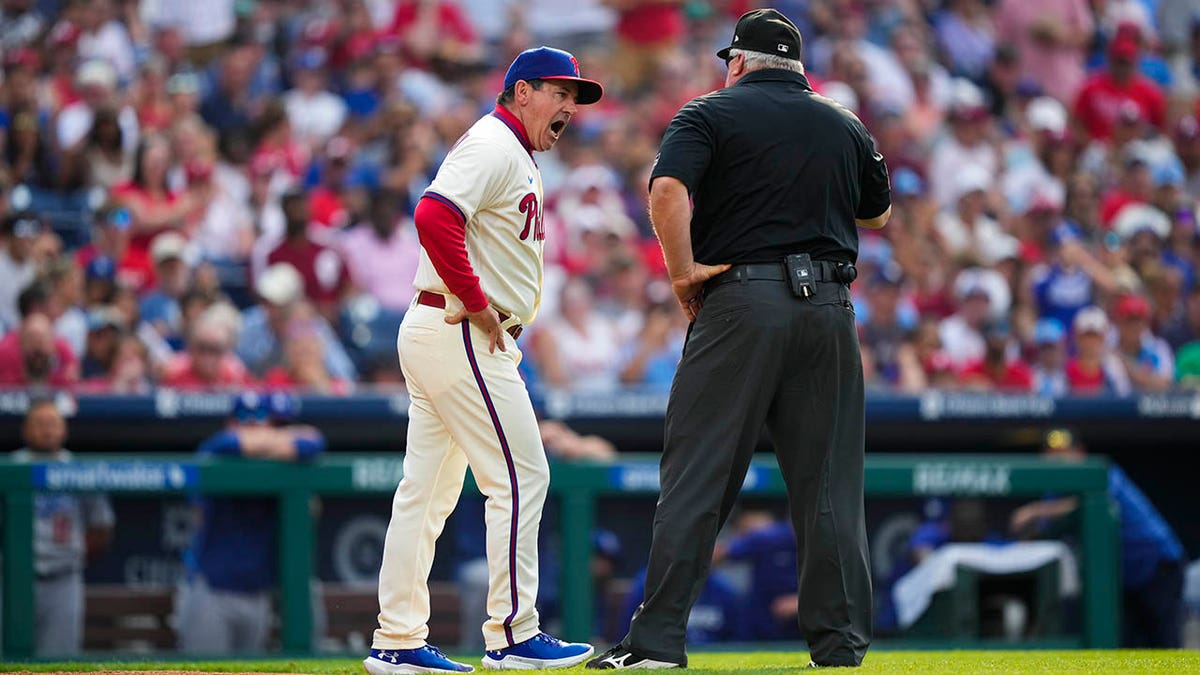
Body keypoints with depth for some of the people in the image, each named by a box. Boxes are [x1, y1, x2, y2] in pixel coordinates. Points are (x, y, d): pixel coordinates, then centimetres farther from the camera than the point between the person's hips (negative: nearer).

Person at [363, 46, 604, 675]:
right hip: (461, 335, -11)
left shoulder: (512, 155, 21)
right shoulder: (493, 146, -12)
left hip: (432, 334, 11)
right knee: (520, 476, -8)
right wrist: (477, 304, -22)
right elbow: (435, 216, -27)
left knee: (426, 491, 9)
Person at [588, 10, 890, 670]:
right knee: (828, 483, 7)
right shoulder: (846, 126, 15)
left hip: (741, 301, -3)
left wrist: (683, 275, -9)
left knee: (696, 473, -2)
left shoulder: (713, 113, 2)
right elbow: (878, 214, 29)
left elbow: (666, 189, -16)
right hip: (829, 310, 3)